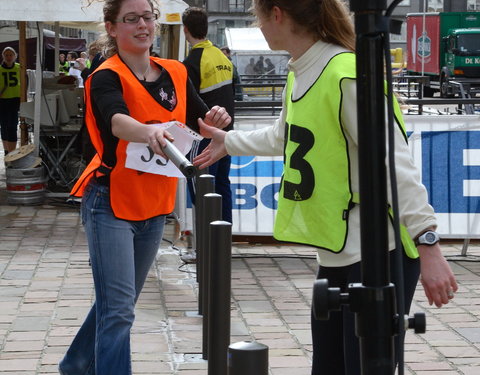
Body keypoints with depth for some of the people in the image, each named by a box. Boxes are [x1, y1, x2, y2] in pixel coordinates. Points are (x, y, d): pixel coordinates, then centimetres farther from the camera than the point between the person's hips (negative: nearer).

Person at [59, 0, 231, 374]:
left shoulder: (175, 73, 5)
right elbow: (117, 121, -34)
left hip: (154, 206, 7)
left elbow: (200, 118, 6)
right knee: (119, 308, -13)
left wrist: (216, 119, -19)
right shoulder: (107, 77, -14)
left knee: (120, 302, 19)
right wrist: (149, 133, -56)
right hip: (111, 202, -7)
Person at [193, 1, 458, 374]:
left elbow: (396, 163, -22)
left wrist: (427, 243, -27)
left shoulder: (346, 75, -19)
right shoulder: (300, 74, 10)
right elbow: (284, 135, 31)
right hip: (335, 256, 9)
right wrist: (229, 141, 47)